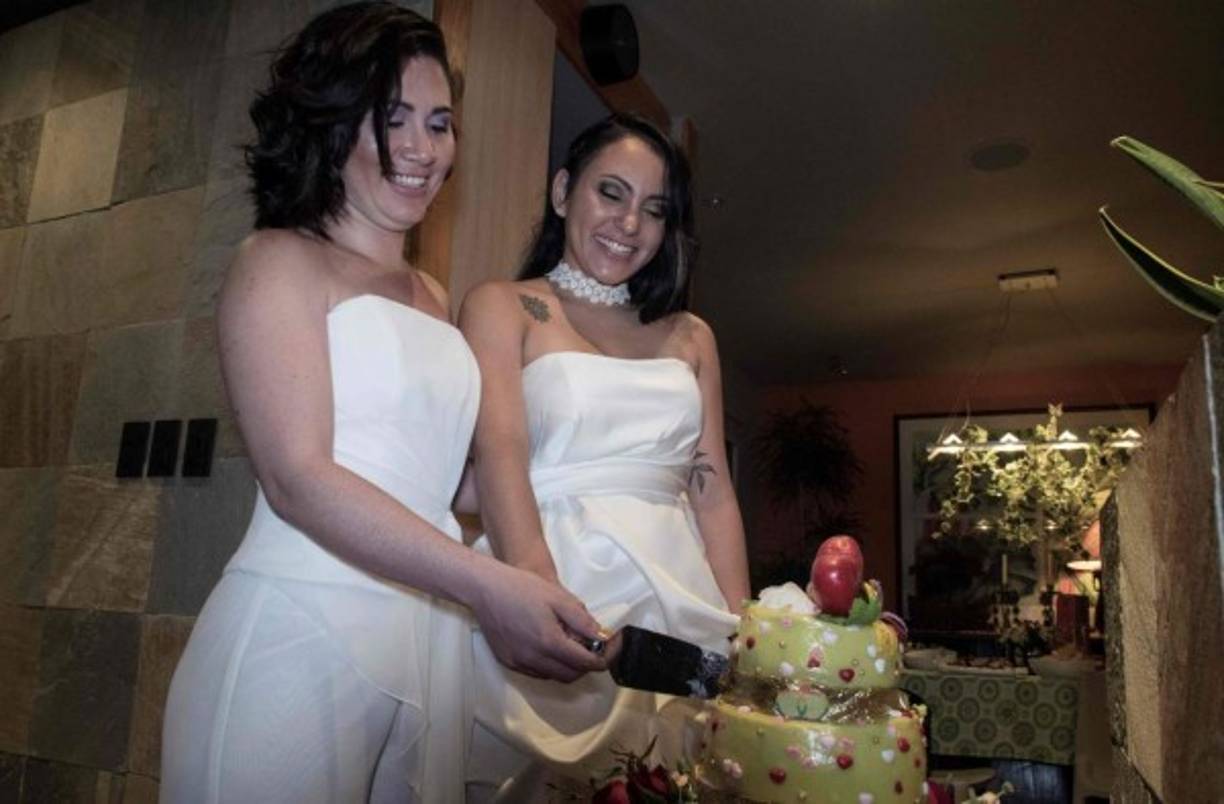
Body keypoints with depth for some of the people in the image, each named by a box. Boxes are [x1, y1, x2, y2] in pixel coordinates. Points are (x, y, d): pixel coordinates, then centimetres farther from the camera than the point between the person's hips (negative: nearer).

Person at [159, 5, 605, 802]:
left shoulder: (432, 297, 15)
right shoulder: (282, 261, -2)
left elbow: (435, 476, 11)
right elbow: (296, 478, -14)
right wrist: (488, 583, -23)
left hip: (431, 642, 6)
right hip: (302, 636, -5)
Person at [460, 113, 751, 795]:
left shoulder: (690, 336, 15)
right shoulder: (503, 307, 4)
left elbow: (712, 490, 9)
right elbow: (500, 452, -12)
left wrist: (744, 630, -2)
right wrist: (543, 596, -27)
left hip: (680, 591, 4)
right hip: (556, 576, -4)